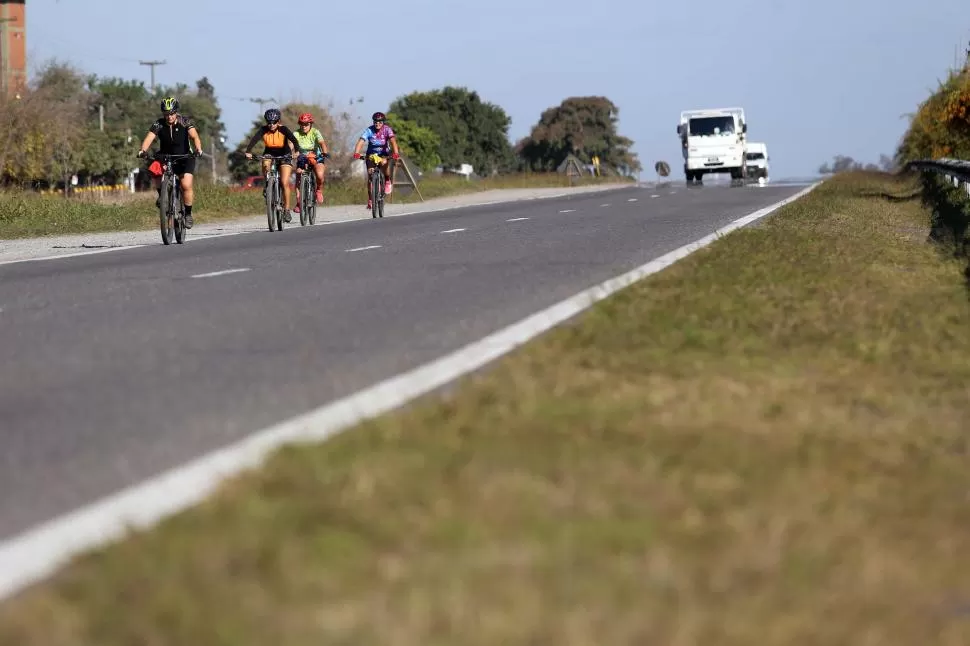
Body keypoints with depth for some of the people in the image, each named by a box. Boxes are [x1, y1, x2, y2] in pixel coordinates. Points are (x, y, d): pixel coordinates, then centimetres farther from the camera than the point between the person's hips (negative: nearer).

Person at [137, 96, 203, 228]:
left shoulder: (185, 122, -13)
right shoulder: (159, 124, -11)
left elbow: (194, 136, -27)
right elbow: (149, 138, -23)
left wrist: (198, 149, -48)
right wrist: (142, 150, -44)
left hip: (184, 158, -1)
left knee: (186, 185, -21)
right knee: (153, 171, -31)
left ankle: (188, 214, -1)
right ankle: (161, 194, -3)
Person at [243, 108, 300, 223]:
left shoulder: (283, 129, -20)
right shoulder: (263, 130, -16)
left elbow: (294, 140, -33)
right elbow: (254, 140, -30)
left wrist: (296, 151, -52)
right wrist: (248, 152, -48)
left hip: (284, 156, -2)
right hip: (269, 155, 2)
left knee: (285, 183, -14)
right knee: (266, 166, -33)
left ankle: (287, 210, -4)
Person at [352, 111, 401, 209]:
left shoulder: (387, 129, -19)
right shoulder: (369, 130, -18)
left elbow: (393, 140, -34)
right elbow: (361, 141, -30)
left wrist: (396, 153, -52)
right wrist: (356, 153, -47)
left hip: (384, 154, -1)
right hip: (371, 154, 1)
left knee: (384, 163, -36)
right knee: (370, 175, -10)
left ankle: (388, 181, -7)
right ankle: (370, 200, 4)